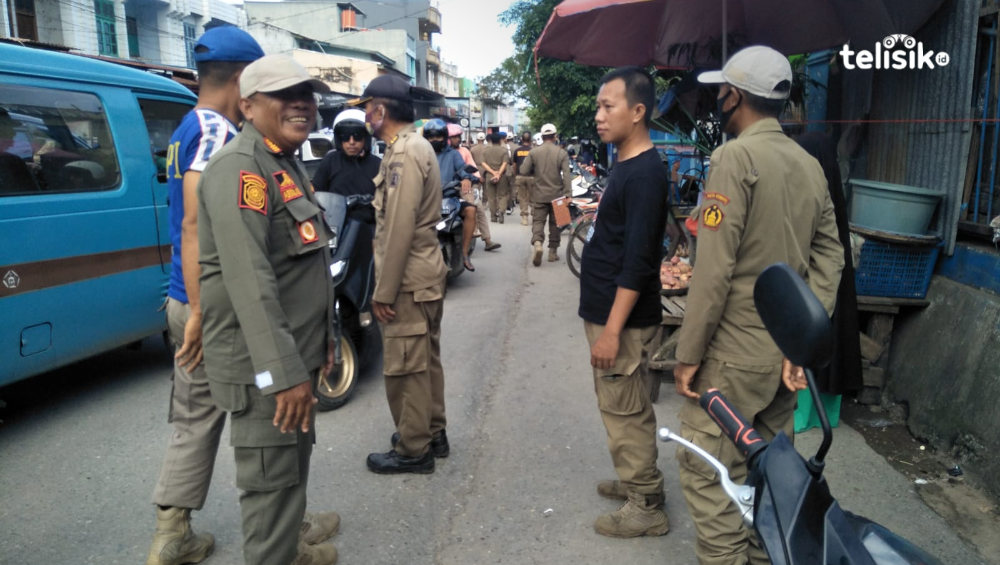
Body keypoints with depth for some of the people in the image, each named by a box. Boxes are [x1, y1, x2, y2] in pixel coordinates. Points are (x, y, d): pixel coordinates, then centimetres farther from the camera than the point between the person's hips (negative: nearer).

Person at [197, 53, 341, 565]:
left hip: (295, 353, 10)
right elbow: (250, 280, -27)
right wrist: (282, 372, -29)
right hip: (263, 364, -10)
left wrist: (320, 342, 22)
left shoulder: (285, 164, 15)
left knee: (295, 461, 23)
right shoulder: (240, 168, -17)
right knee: (271, 479, 0)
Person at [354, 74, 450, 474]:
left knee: (404, 367, 0)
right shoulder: (417, 145, 14)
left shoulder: (404, 153, -17)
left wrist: (384, 291, -18)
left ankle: (413, 450, 13)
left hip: (408, 280, -10)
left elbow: (399, 229, -23)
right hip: (425, 274, 10)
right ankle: (432, 432, 31)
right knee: (425, 360, 18)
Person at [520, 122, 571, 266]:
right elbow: (566, 175, -11)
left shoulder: (533, 152, -3)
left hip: (539, 195, 0)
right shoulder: (562, 153, -4)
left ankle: (537, 243, -23)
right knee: (555, 223, 12)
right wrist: (568, 194, -12)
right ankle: (553, 251, 17)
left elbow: (523, 171, -4)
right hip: (557, 194, 0)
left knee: (538, 221, 3)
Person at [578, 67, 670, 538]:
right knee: (625, 407, 20)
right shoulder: (626, 166, 12)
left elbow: (637, 263, -23)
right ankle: (639, 481, 36)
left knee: (624, 411, 2)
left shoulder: (645, 173, -18)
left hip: (622, 319, -10)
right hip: (608, 312, 10)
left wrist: (611, 331, -23)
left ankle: (645, 507, 16)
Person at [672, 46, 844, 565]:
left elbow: (714, 268, -19)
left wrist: (688, 354, -13)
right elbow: (828, 260, 4)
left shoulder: (736, 156, -14)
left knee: (707, 470, 2)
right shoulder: (810, 166, 9)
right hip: (787, 350, 8)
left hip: (736, 351, -8)